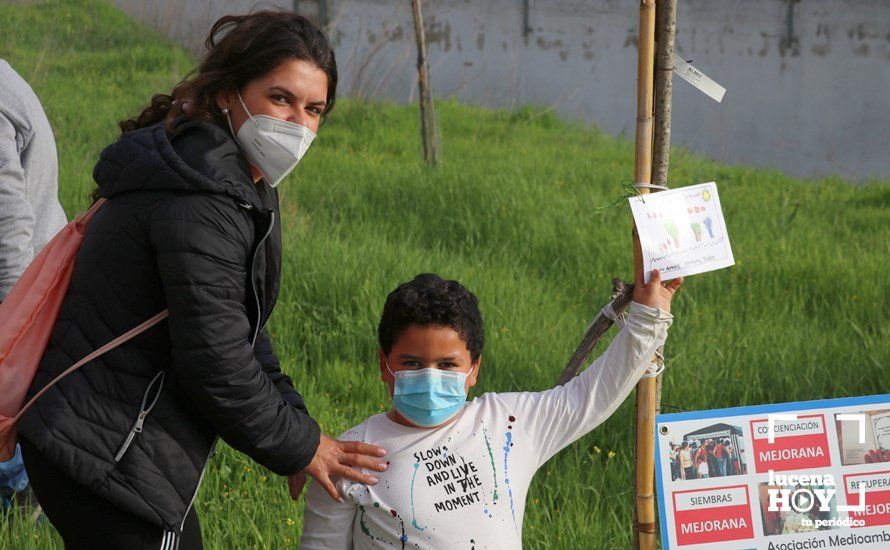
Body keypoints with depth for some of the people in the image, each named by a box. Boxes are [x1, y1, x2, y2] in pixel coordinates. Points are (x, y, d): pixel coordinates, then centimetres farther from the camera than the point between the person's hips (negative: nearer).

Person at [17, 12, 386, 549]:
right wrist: (299, 447, -11)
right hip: (107, 456, -11)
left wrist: (295, 421, 8)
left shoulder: (243, 182, 10)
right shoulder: (199, 202, -23)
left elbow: (241, 323, 17)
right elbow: (214, 361, -23)